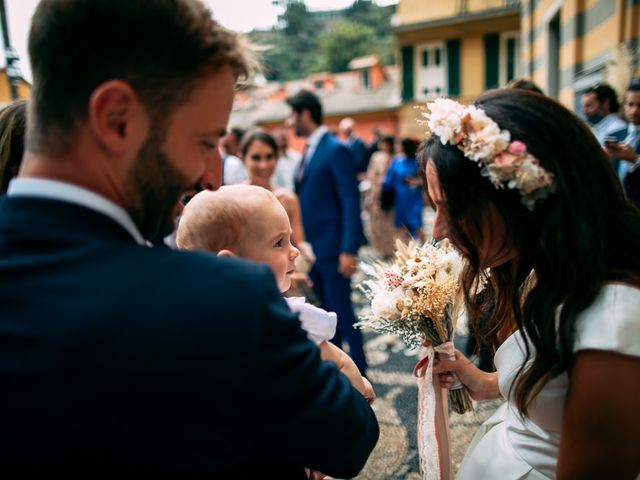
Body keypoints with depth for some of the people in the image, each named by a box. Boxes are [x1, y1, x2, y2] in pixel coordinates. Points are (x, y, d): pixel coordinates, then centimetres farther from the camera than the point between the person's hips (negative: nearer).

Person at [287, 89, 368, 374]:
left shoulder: (336, 150, -13)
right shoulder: (310, 150, 12)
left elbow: (351, 202, -16)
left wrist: (348, 250, -21)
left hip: (332, 248, -8)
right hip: (313, 246, 8)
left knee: (341, 311, 2)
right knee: (327, 311, 17)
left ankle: (358, 369, 16)